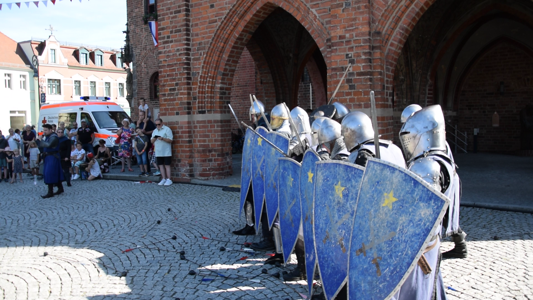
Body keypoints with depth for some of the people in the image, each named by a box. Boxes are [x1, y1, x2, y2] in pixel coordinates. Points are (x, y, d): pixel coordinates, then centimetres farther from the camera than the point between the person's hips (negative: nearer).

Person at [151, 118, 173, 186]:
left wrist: (162, 138, -23)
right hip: (158, 152, 6)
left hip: (166, 152, -6)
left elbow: (170, 140, -9)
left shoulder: (167, 129, -2)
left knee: (167, 165, -5)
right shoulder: (155, 131, 17)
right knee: (161, 165, 5)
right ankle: (163, 179, 10)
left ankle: (168, 180, -3)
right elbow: (152, 141, 15)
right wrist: (154, 138, -7)